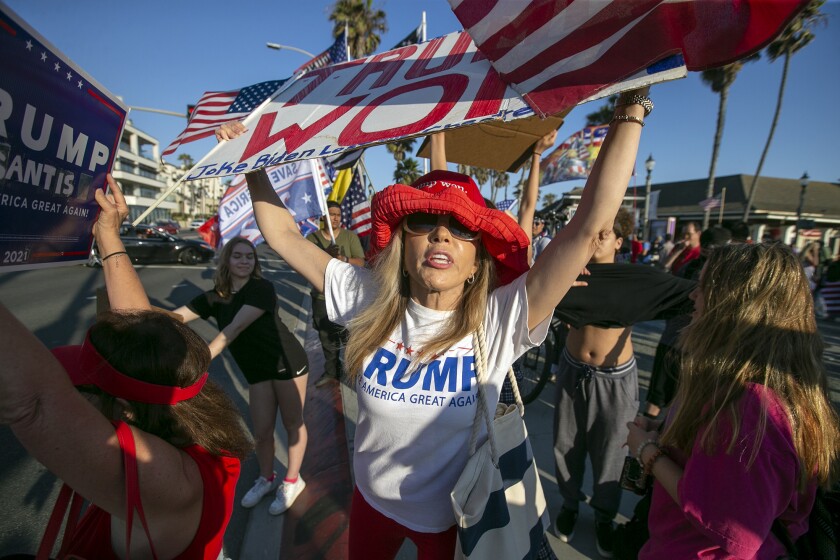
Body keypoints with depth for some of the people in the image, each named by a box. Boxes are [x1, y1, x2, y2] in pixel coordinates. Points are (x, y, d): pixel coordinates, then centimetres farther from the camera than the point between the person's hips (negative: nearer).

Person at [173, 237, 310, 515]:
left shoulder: (262, 288, -17)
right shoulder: (215, 297, 1)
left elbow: (235, 328, -27)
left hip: (288, 363, -4)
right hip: (257, 371, 5)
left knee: (293, 424, 10)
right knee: (261, 431, 11)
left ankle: (292, 481, 31)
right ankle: (266, 478, 39)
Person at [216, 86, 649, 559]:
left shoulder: (498, 321, -26)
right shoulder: (370, 300, -20)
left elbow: (588, 230, -32)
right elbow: (283, 234, -12)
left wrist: (631, 110, -30)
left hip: (452, 518, -2)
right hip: (371, 501, 3)